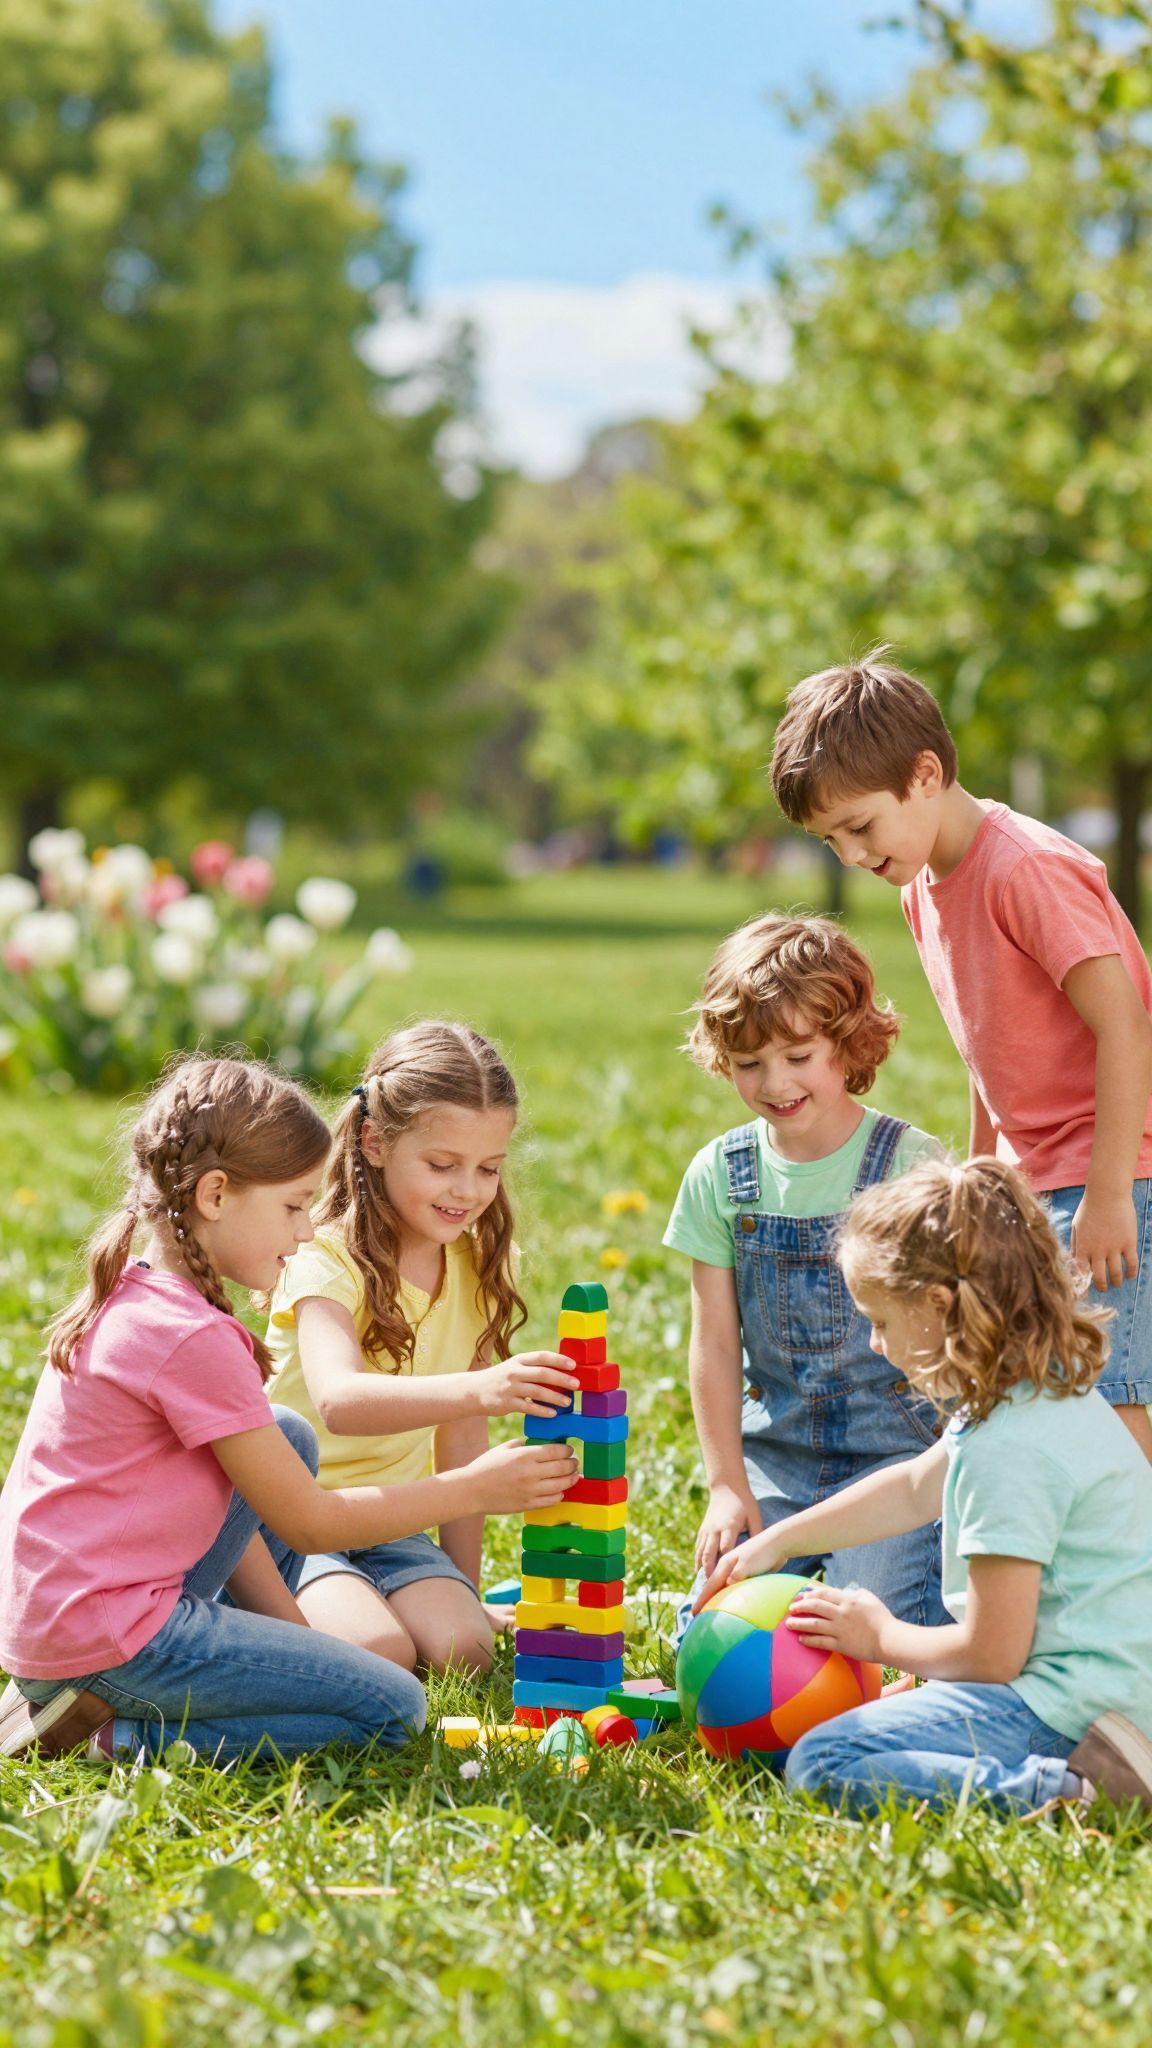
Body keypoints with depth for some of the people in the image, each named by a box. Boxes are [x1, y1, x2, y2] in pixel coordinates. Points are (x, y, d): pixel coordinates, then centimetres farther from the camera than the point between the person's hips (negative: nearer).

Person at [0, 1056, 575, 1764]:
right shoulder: (195, 1340, -18)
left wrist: (291, 1626, 15)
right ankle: (121, 1728, -8)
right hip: (101, 1633, -10)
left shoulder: (132, 1300, 12)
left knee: (290, 1442, 21)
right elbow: (308, 1522, -11)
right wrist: (475, 1488, -3)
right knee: (393, 1710, -6)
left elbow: (232, 1493, 16)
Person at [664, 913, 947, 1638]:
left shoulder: (911, 1165, -9)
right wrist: (727, 1487, -1)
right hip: (771, 1459, 3)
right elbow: (715, 1344, 5)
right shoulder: (719, 1175, 2)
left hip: (894, 1453, -3)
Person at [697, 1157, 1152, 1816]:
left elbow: (990, 1655, -18)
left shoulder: (1010, 1451, -20)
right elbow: (915, 1488, 29)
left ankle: (1071, 1789, -24)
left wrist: (882, 1637, 1)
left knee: (823, 1765, -17)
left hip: (1070, 1705, -10)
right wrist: (777, 1540, 32)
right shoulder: (1050, 1396, 12)